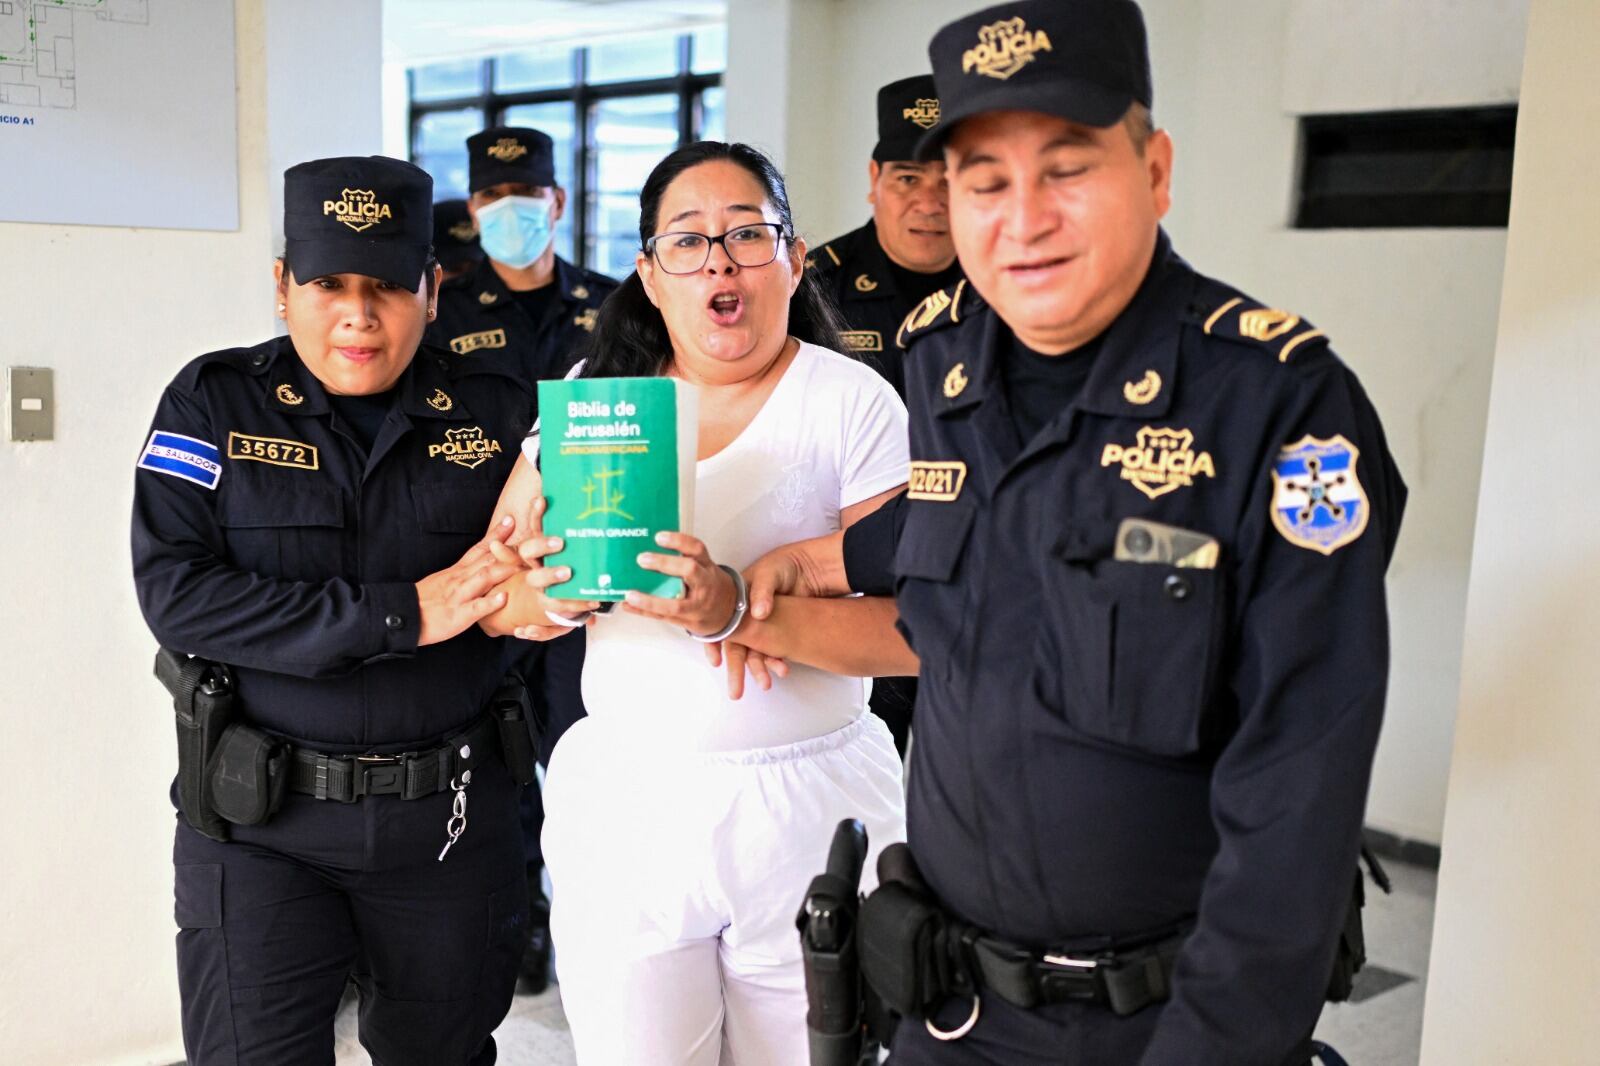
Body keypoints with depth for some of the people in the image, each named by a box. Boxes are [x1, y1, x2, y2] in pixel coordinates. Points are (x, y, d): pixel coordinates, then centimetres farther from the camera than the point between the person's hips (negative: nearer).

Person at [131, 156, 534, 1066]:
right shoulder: (214, 402, -4)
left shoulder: (499, 410, -1)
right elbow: (176, 594, -15)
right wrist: (401, 614, -22)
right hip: (260, 820, -1)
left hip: (454, 820, 2)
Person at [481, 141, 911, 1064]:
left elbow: (917, 629, -14)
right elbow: (489, 591, 5)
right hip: (626, 805, 2)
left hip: (807, 810, -2)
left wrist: (736, 609, -28)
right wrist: (535, 598, -19)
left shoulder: (853, 403, -6)